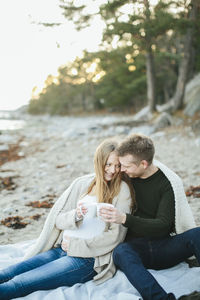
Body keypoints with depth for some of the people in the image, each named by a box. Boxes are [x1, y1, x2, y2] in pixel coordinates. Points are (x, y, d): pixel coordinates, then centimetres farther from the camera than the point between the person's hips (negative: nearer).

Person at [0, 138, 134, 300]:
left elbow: (116, 235, -8)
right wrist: (75, 216, -15)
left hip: (89, 258, -5)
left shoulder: (122, 190, -3)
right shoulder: (82, 183, 10)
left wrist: (75, 244, -7)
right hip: (63, 248, 5)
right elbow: (58, 219, 9)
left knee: (19, 283, -22)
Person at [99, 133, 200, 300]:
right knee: (120, 252, -35)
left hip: (165, 248, -1)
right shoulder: (127, 177, 6)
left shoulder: (169, 183, -5)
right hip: (137, 246, 1)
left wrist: (125, 218, -26)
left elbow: (163, 226, -13)